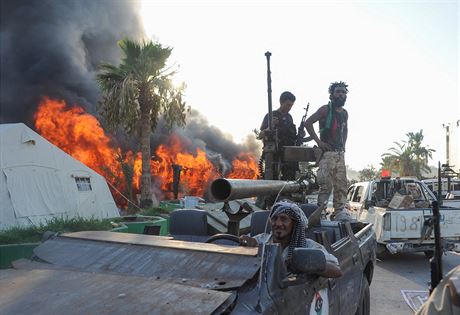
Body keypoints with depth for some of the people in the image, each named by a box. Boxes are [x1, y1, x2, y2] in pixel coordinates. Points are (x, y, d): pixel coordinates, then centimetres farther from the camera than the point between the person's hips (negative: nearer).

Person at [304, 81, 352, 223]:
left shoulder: (344, 113, 15)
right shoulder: (325, 109, -5)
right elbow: (308, 123, -13)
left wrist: (343, 145, 16)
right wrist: (318, 141, -15)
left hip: (340, 153, 7)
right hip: (327, 152, -7)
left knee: (341, 183, 6)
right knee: (326, 184, -12)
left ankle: (339, 211, 12)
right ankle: (320, 211, -4)